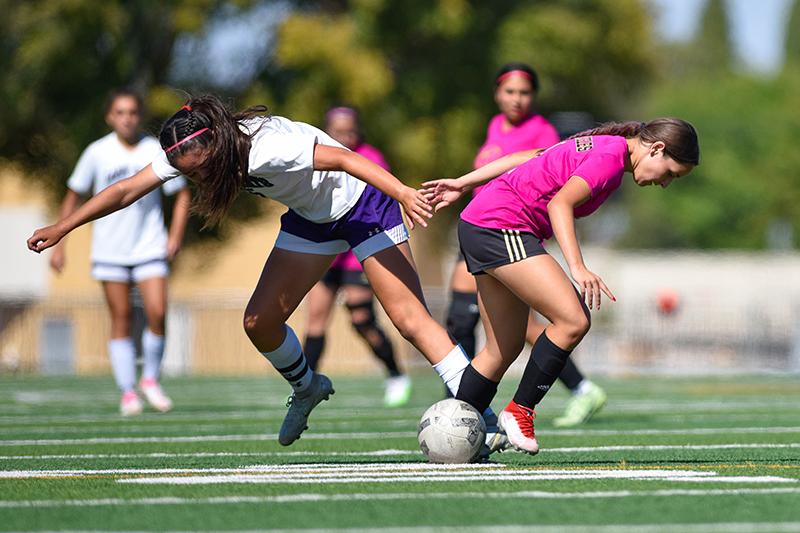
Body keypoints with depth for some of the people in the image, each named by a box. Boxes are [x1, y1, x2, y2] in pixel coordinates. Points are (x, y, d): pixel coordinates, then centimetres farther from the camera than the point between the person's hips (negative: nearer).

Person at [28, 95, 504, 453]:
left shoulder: (265, 146, -35)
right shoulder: (191, 153, -13)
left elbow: (344, 158, -41)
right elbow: (127, 191, -6)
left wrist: (404, 193, -51)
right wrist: (62, 228, -5)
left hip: (363, 203, -7)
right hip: (311, 218, 7)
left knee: (410, 318, -17)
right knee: (260, 321, 0)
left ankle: (482, 420, -19)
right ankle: (306, 389, 28)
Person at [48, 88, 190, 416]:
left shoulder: (157, 152, -3)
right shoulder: (97, 153, -3)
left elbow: (182, 195, 8)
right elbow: (73, 197, 7)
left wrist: (176, 235, -4)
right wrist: (59, 244, 4)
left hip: (150, 247, 0)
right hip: (109, 251, 0)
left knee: (157, 314, -12)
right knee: (121, 319, -1)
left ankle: (150, 379, 9)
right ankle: (127, 393, 6)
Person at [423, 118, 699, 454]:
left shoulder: (600, 145, 16)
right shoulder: (612, 156, -13)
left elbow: (524, 160, 19)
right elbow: (560, 203, -25)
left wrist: (463, 184, 22)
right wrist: (577, 268, -33)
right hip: (500, 226, -11)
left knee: (504, 349, 12)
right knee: (573, 321, -16)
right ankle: (519, 411, -7)